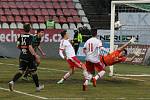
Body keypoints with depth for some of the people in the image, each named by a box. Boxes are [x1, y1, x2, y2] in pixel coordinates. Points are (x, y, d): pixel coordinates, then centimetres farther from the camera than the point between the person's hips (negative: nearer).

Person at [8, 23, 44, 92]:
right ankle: (37, 87, 20)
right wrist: (35, 55, -23)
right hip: (29, 57, -5)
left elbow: (18, 46, 11)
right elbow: (30, 47, -24)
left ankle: (12, 82, -18)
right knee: (33, 72, 8)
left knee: (21, 71, 5)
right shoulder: (30, 37, -14)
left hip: (22, 56, 5)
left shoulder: (21, 36, 5)